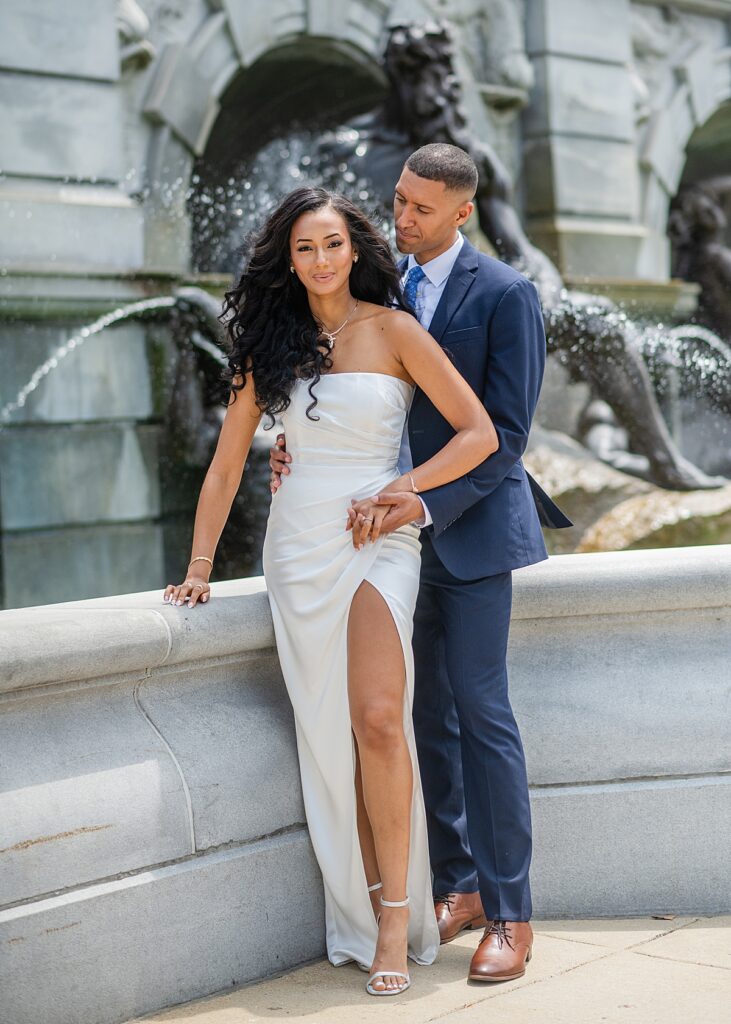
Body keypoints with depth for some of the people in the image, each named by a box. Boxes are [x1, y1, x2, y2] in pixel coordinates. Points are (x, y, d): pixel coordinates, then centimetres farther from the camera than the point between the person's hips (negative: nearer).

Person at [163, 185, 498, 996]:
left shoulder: (393, 331, 0)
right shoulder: (270, 343, 10)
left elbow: (478, 434, 0)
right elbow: (227, 464, 11)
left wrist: (397, 491, -9)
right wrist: (199, 568, 7)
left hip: (375, 541, -3)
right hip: (297, 542, 3)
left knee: (377, 720, -17)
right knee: (330, 734, 1)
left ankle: (396, 915, -9)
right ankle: (368, 909, 9)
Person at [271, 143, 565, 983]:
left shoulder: (506, 296, -9)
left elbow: (506, 433, -13)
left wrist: (427, 504, -25)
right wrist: (301, 446, -7)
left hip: (469, 526, -6)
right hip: (399, 523, 6)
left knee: (481, 711, -6)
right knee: (424, 714, 9)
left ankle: (509, 913, 2)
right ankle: (457, 888, 21)